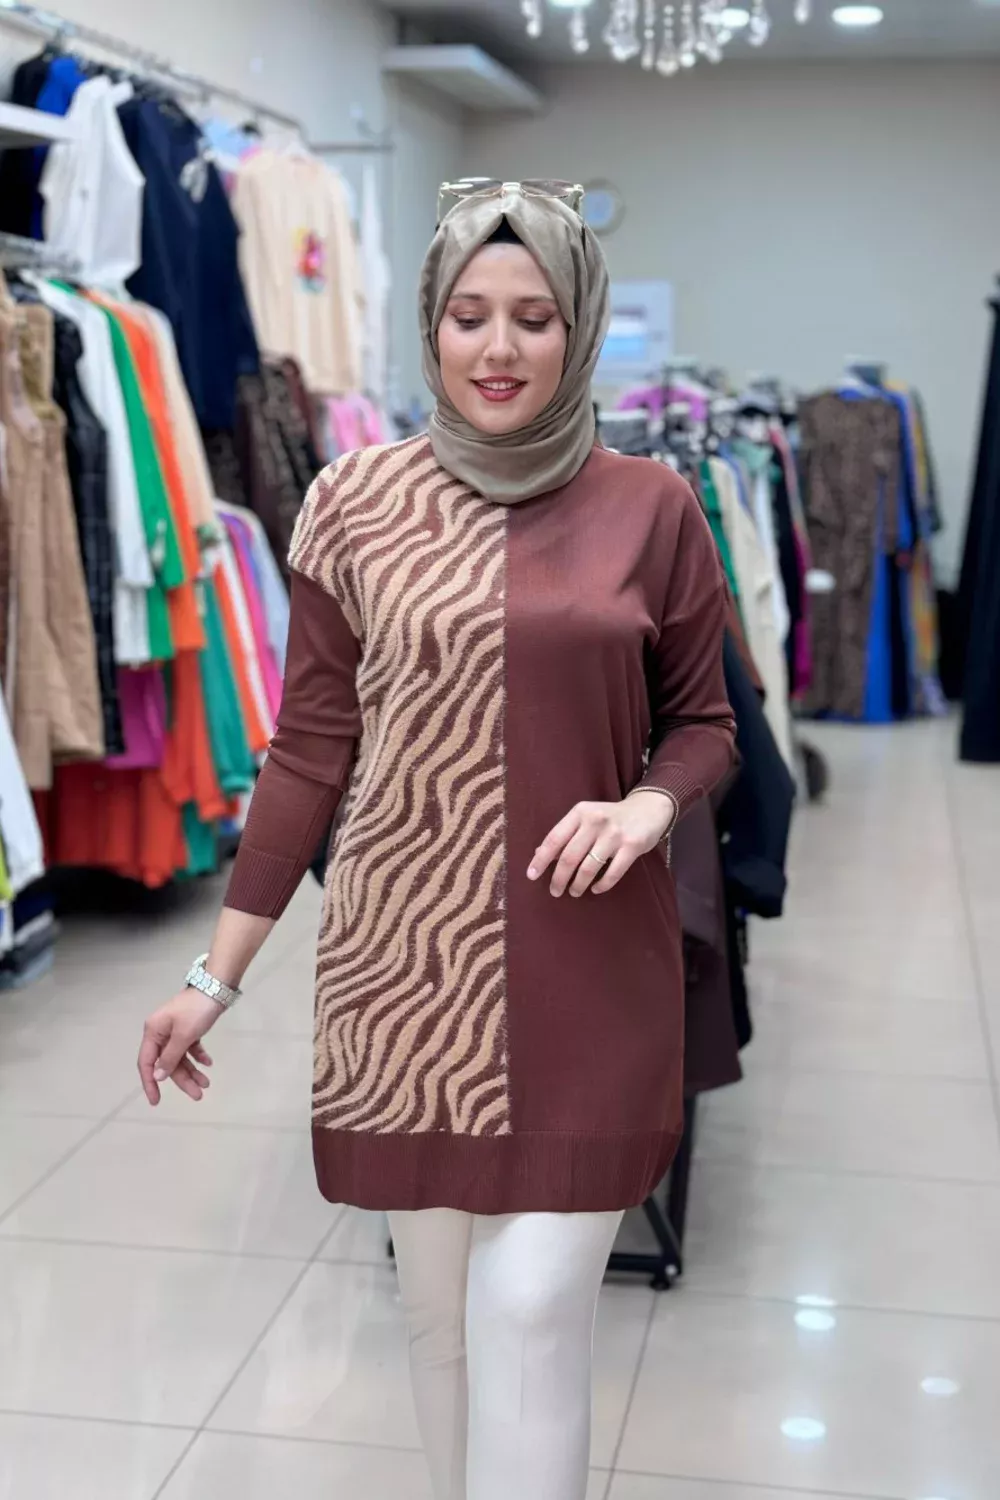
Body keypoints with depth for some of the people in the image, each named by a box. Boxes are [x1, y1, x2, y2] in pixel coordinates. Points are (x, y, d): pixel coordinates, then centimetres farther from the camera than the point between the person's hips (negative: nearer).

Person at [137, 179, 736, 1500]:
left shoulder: (650, 509, 1)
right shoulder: (356, 504, 1)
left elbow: (703, 723, 10)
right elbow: (311, 750, 5)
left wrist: (648, 807, -13)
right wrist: (218, 973, 5)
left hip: (585, 975, -1)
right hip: (403, 963, 1)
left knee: (533, 1316, -3)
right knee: (440, 1315, 11)